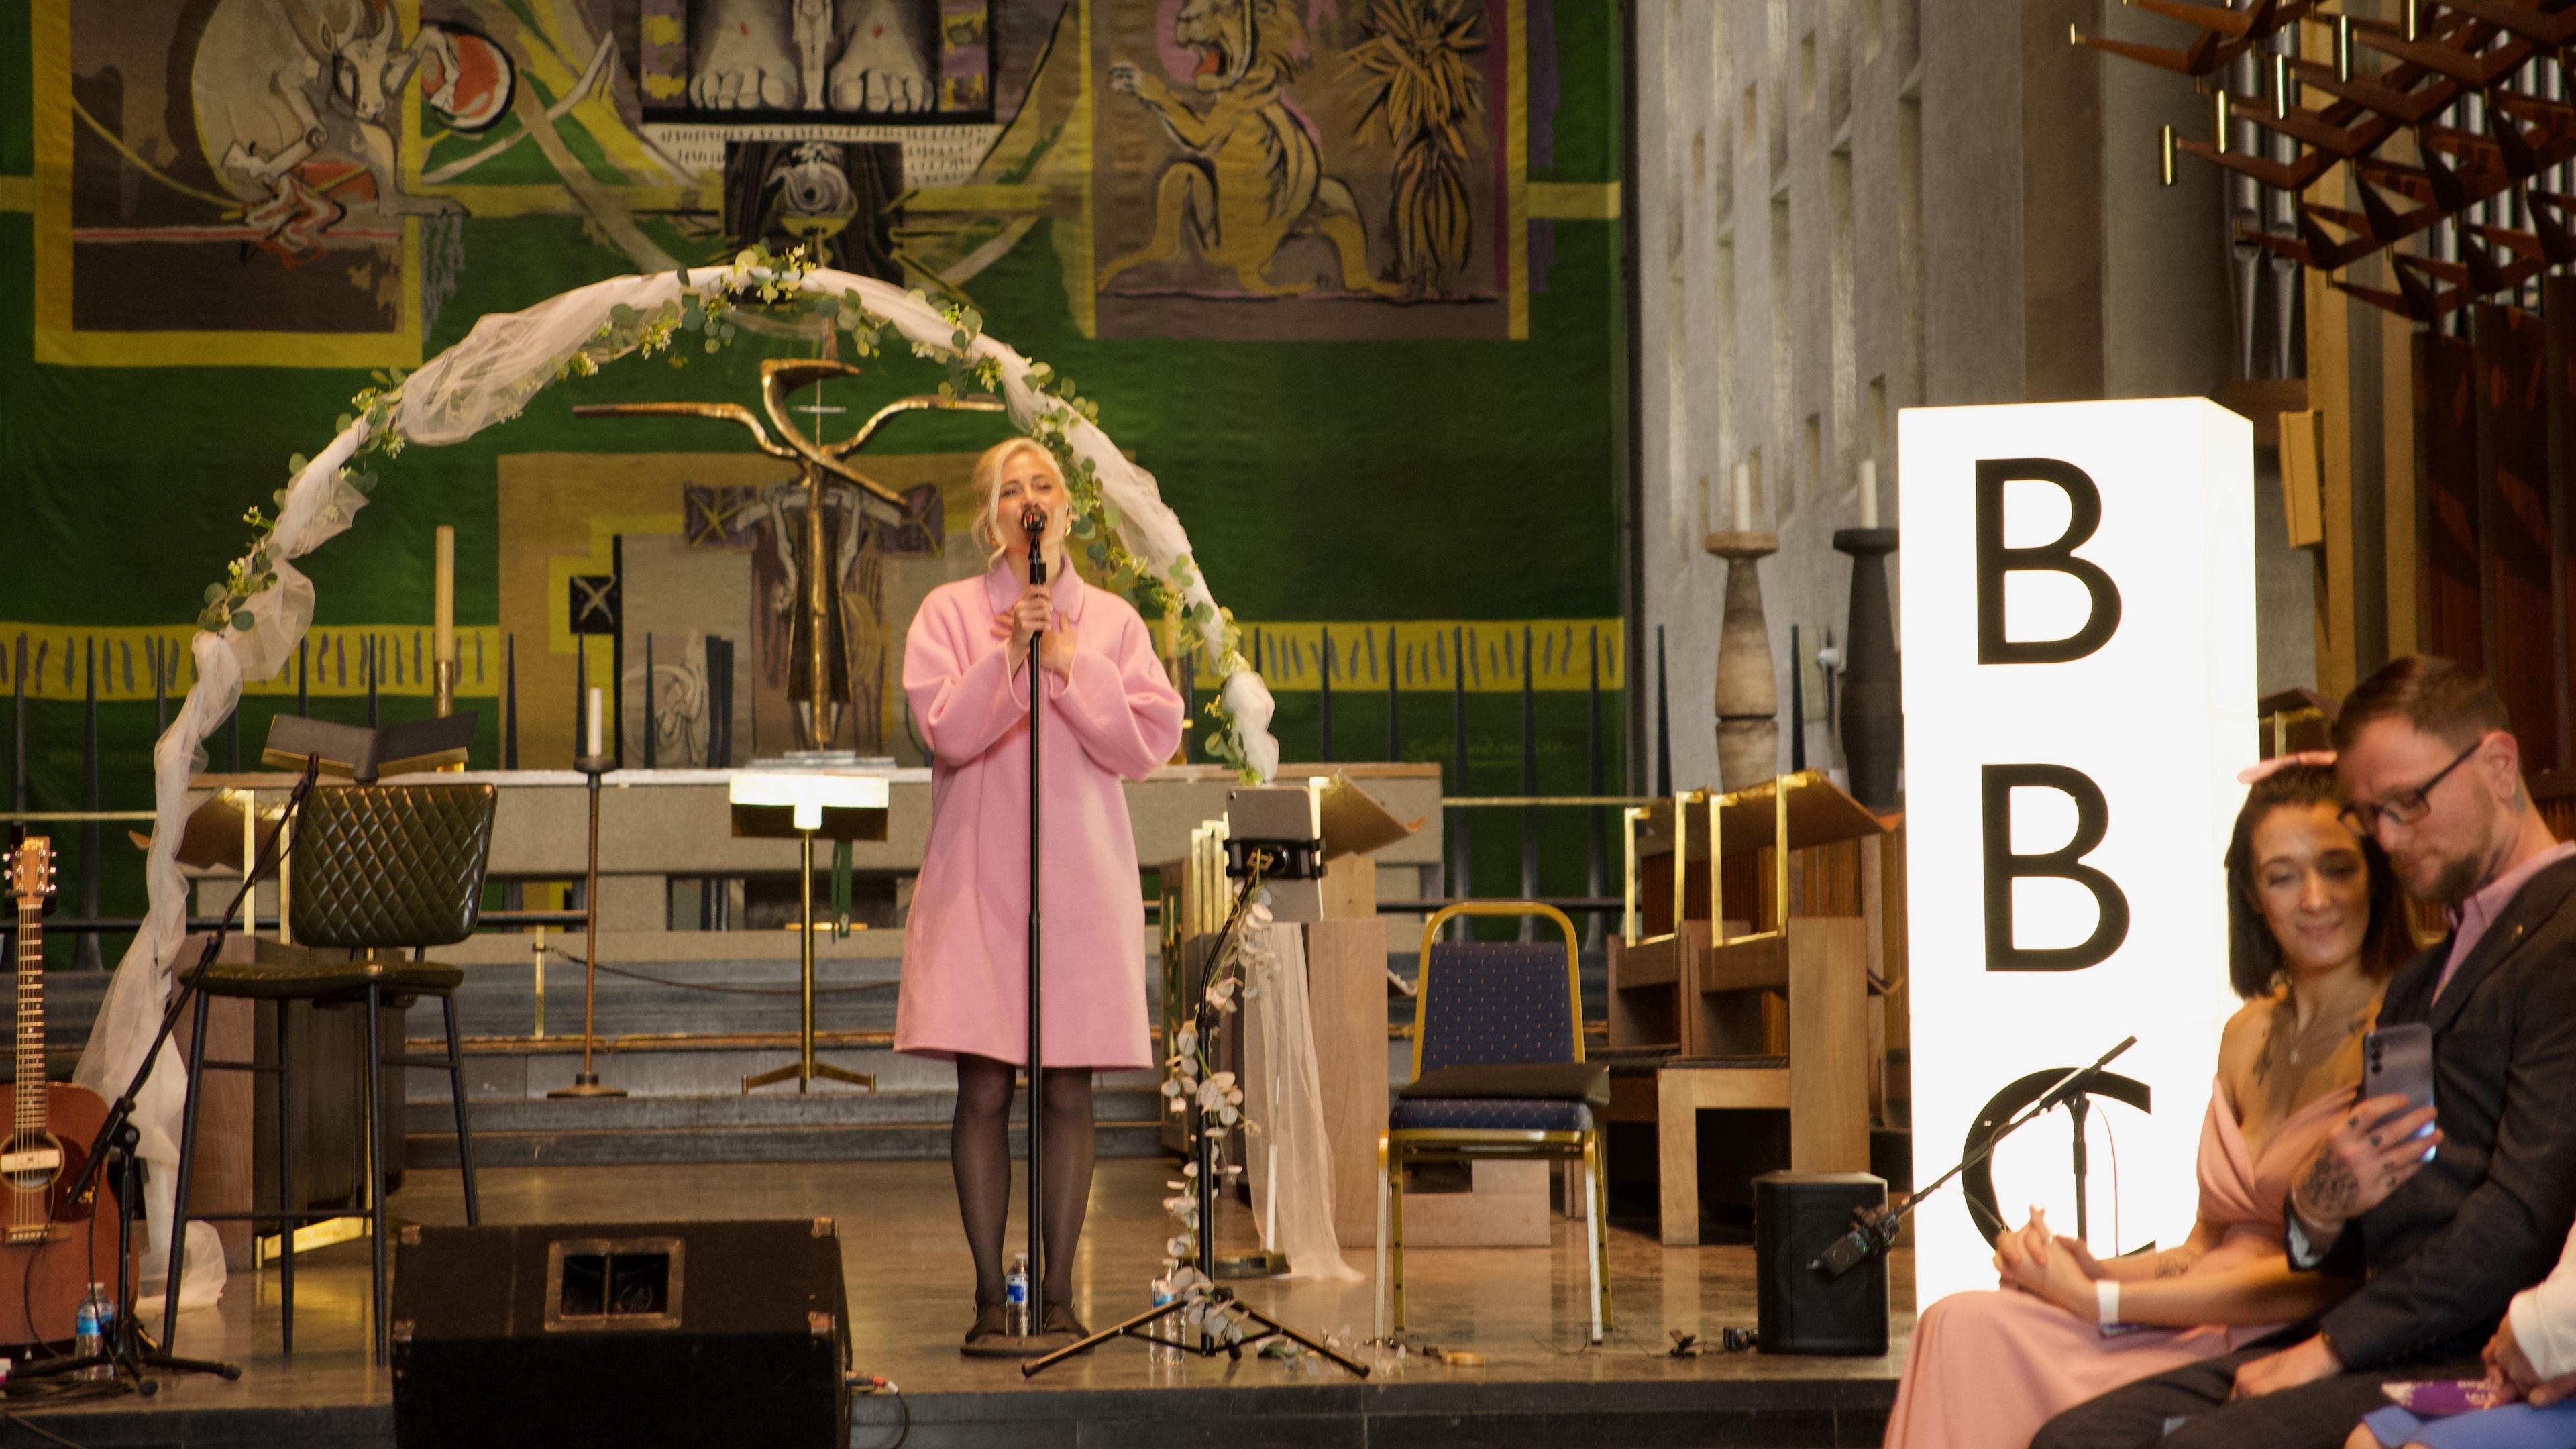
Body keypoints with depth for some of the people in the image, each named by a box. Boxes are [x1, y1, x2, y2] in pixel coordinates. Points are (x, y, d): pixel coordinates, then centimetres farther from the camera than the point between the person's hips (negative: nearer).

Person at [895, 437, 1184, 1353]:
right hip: (978, 875, -1)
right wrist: (1010, 653, -20)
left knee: (1069, 1093, 1)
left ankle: (1058, 1295, 8)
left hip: (1082, 874, 2)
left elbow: (1148, 741, -2)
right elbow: (947, 731, -9)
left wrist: (1066, 663, -8)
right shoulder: (950, 613, 5)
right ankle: (990, 1299, 1)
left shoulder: (1111, 621, 9)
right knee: (983, 1089, -5)